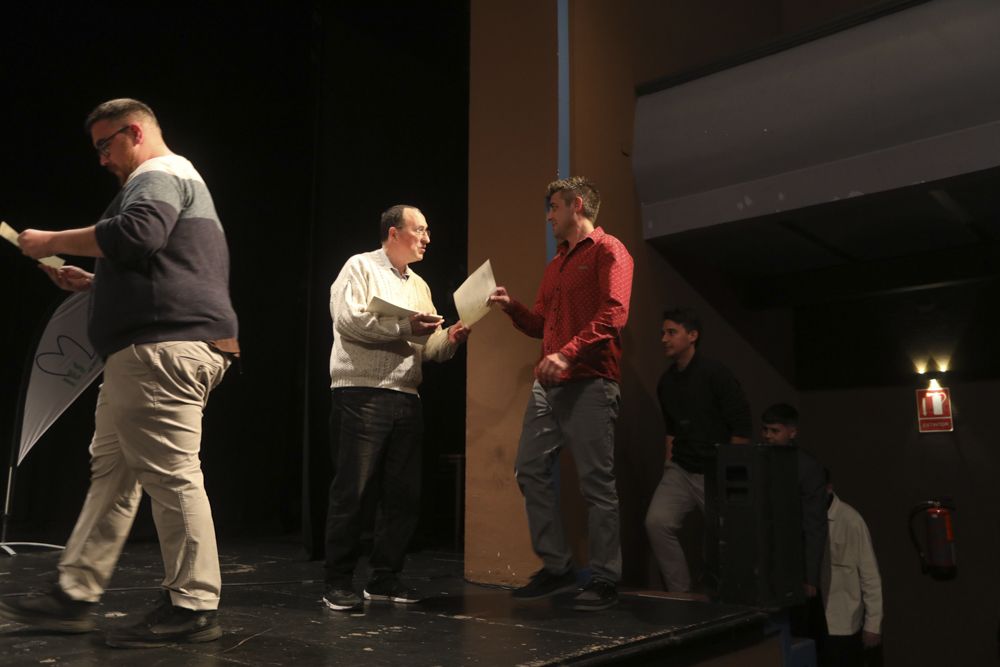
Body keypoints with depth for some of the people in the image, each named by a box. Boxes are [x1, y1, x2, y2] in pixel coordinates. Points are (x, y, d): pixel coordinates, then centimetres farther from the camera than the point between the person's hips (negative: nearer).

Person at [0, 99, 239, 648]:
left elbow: (136, 233, -24)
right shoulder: (176, 183, 30)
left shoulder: (159, 176, -3)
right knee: (111, 470, 12)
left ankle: (192, 607, -4)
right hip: (154, 350, 11)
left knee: (171, 474, -10)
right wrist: (91, 284, 26)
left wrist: (53, 242, -12)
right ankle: (75, 593, 18)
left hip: (162, 349, -11)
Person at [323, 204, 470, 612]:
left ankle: (385, 578, 18)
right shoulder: (360, 267, 2)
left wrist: (448, 340, 2)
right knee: (353, 491, -3)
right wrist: (404, 325, -16)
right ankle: (338, 583, 7)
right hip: (362, 394, -7)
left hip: (406, 398, 7)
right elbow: (346, 319, -13)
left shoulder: (419, 285, 23)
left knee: (404, 494, 6)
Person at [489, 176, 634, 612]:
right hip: (548, 384, 8)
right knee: (530, 470, 5)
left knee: (597, 482, -3)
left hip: (590, 384, -8)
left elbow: (613, 314, -15)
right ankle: (556, 567, 16)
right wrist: (511, 307, 8)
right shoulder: (556, 264, 23)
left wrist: (568, 353, -24)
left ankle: (604, 580, 7)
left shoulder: (608, 251, -1)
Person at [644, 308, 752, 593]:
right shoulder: (666, 382, 9)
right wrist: (670, 459, 14)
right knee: (657, 522, -16)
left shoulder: (715, 374, -10)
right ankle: (680, 592, -4)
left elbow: (741, 428, -9)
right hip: (680, 470, 5)